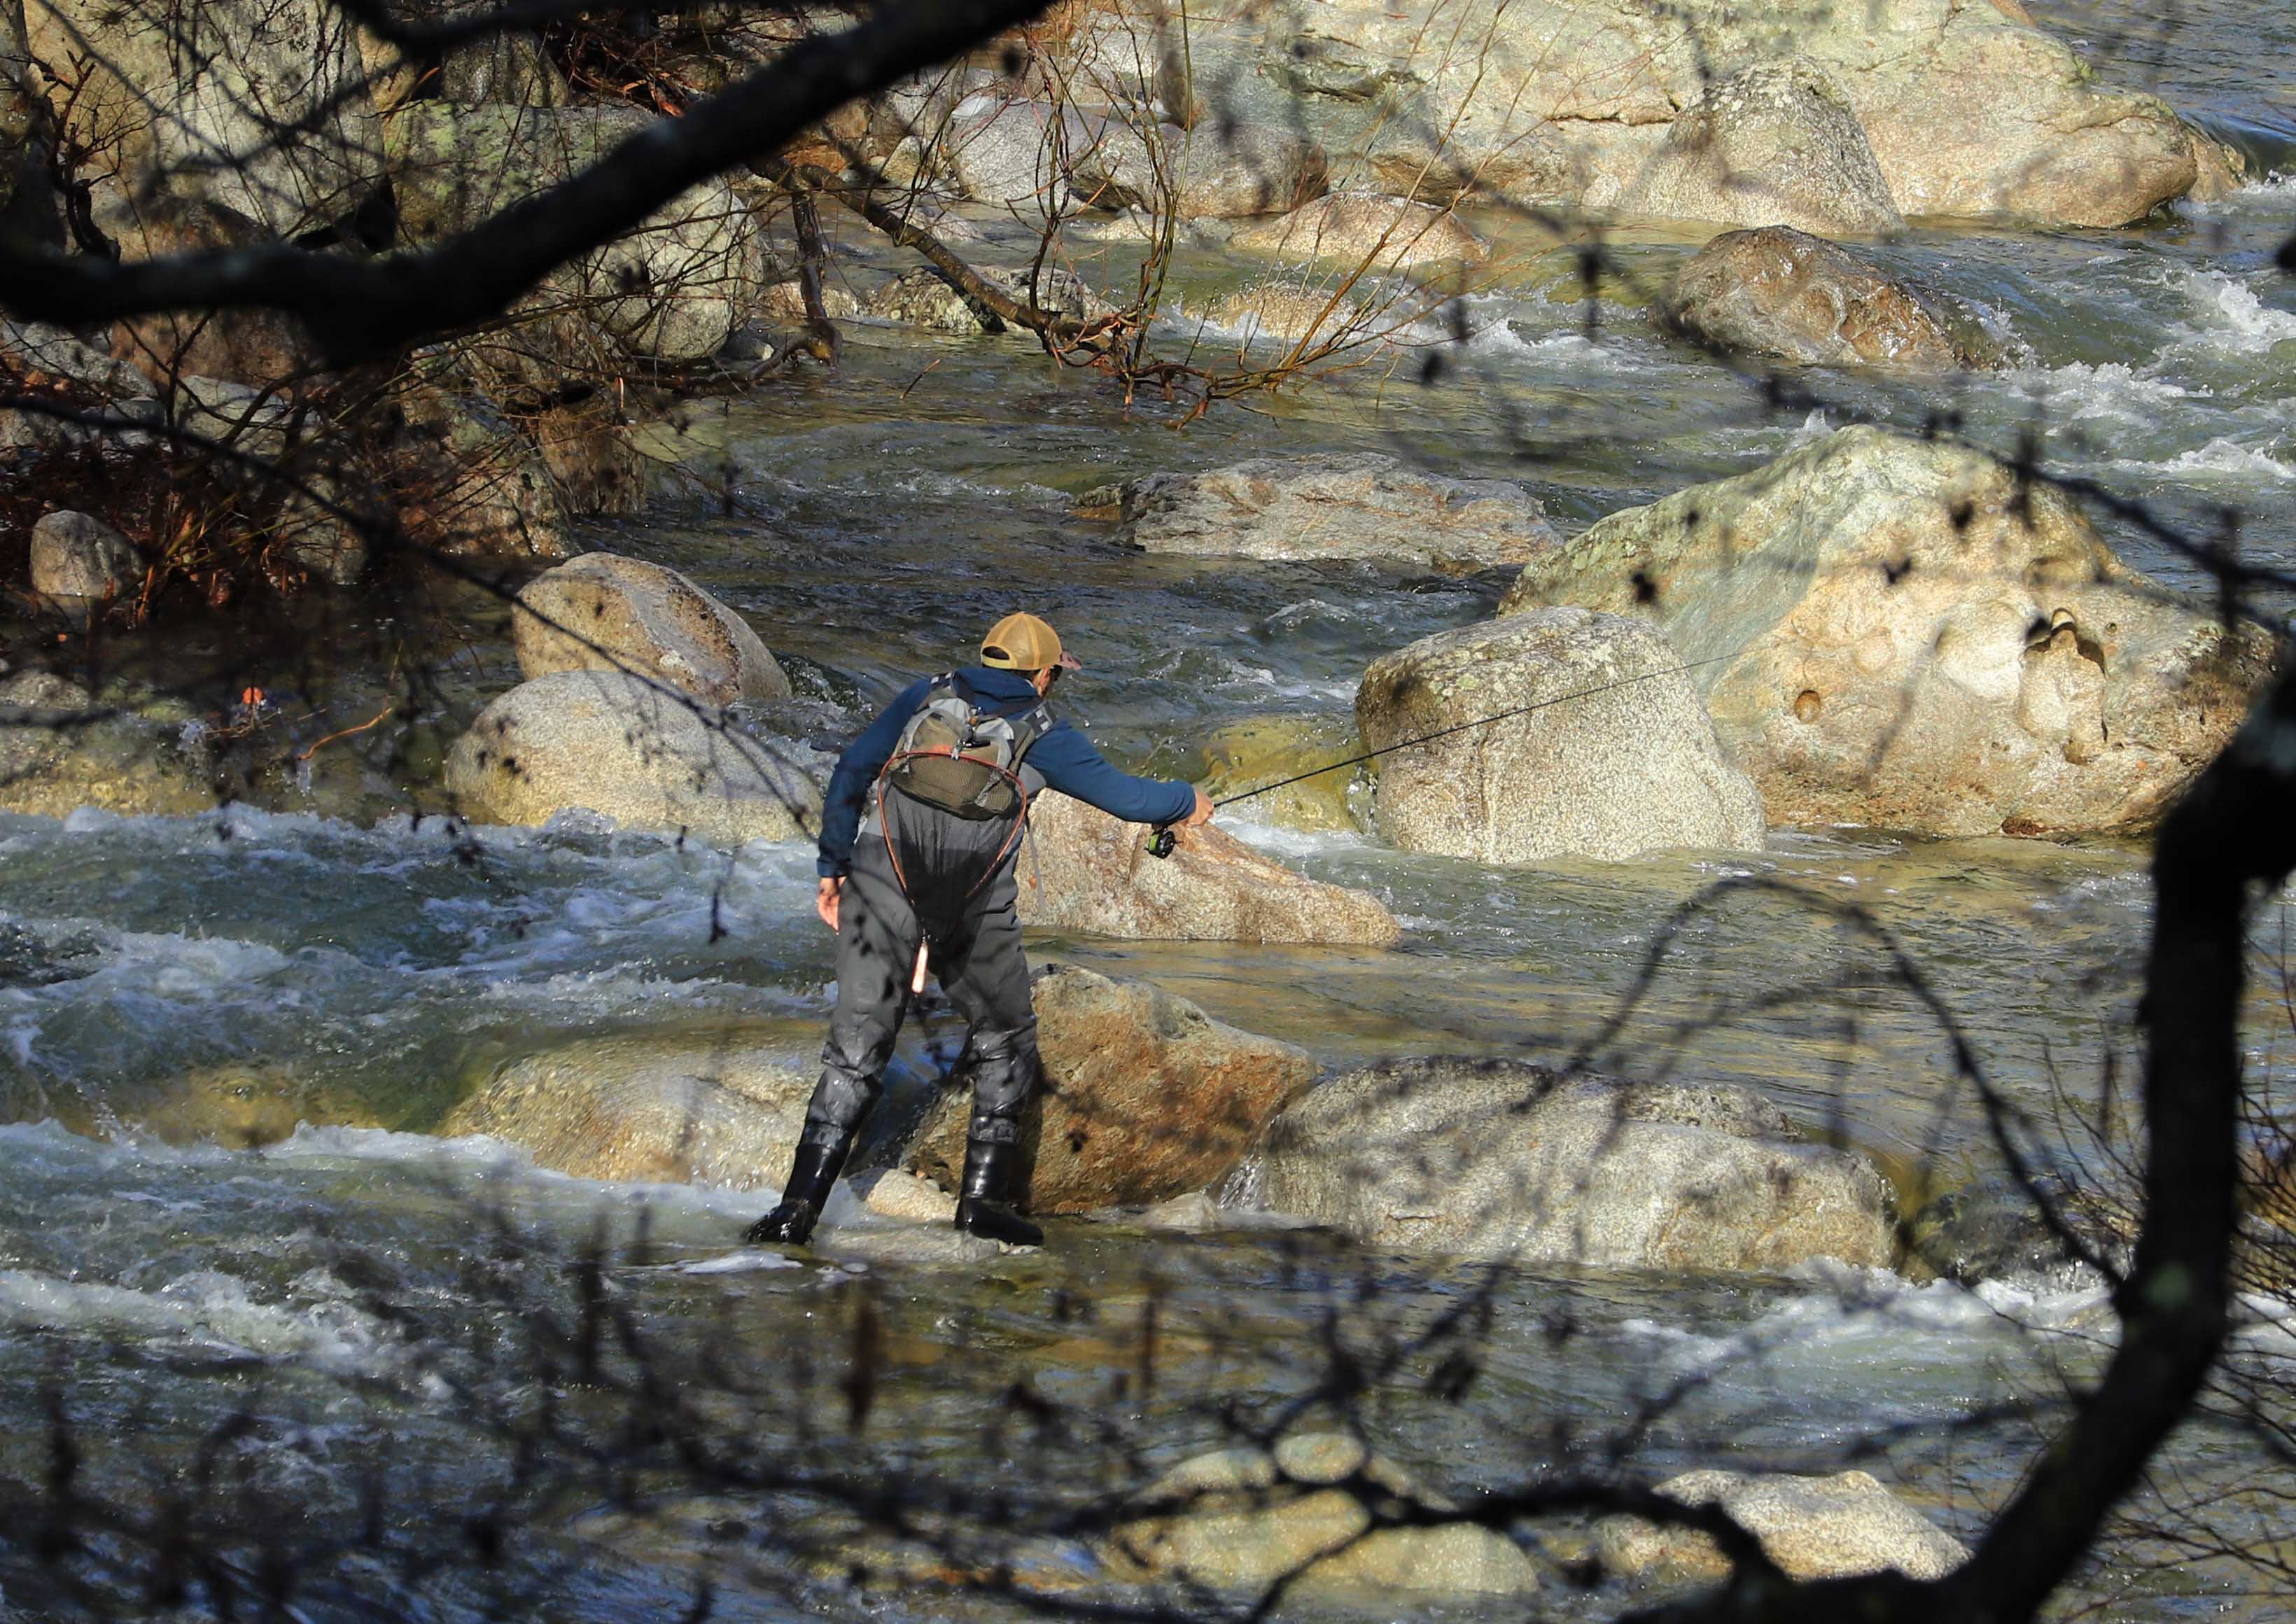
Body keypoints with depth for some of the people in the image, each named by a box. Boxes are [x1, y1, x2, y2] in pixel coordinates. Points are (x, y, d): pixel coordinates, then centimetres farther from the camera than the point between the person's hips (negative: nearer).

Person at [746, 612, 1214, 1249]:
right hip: (974, 917, -2)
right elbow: (1120, 793, 16)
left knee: (856, 1049, 0)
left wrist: (834, 867, 15)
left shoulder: (927, 696, 14)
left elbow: (852, 768, 9)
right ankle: (984, 1194, 11)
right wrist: (1187, 802, 36)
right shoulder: (1041, 731, 8)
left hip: (883, 892, 2)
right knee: (1005, 1040, 19)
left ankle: (801, 1204, -12)